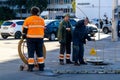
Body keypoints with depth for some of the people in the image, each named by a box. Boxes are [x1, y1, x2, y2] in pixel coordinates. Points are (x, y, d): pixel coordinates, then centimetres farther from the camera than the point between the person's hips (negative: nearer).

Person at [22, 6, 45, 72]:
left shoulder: (28, 19, -2)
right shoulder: (42, 20, 8)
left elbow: (25, 29, -1)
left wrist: (24, 36, 10)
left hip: (31, 38, -3)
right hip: (39, 38, 3)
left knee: (31, 53, 1)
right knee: (40, 53, 9)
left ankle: (30, 67, -2)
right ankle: (41, 67, 10)